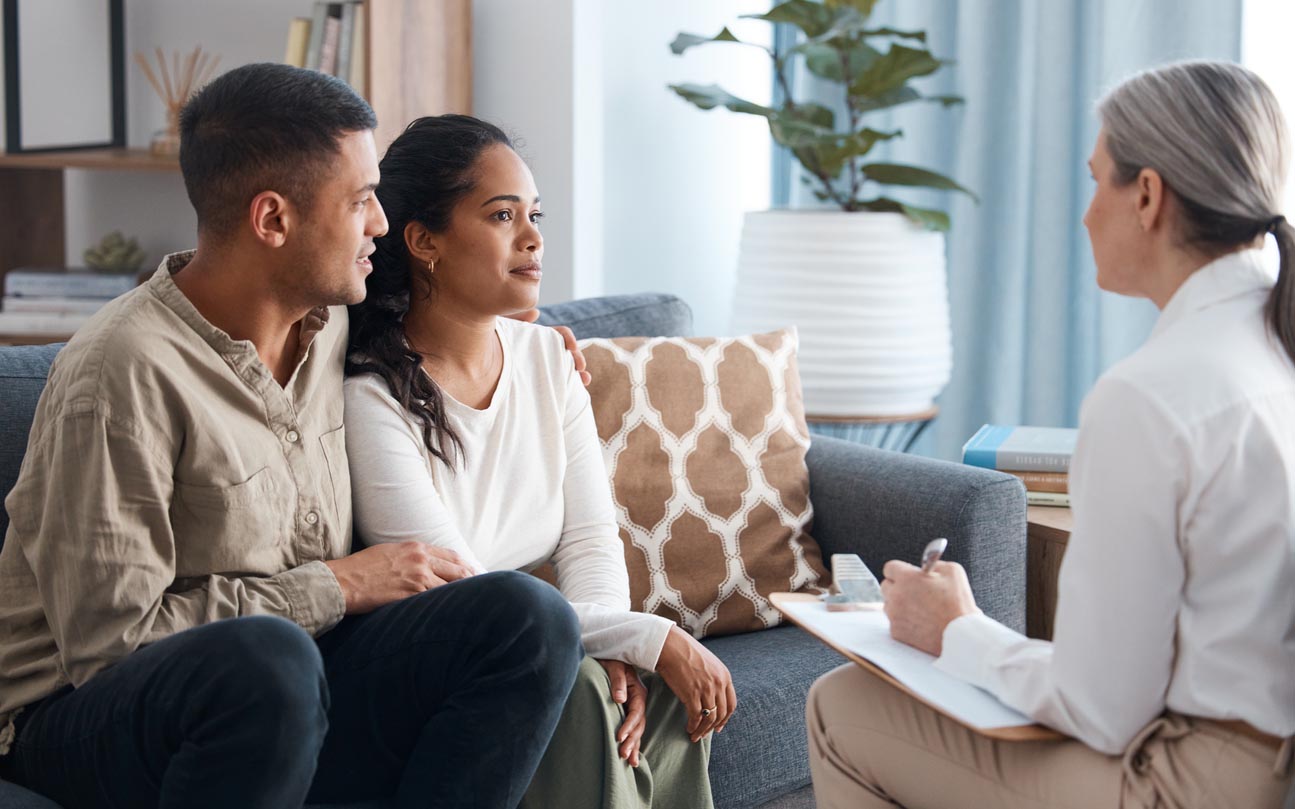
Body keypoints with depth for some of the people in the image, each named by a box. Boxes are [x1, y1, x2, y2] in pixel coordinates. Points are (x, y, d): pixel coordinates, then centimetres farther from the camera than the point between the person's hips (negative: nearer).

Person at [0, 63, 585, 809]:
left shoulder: (332, 324, 5)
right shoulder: (127, 372, -19)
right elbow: (108, 637, -20)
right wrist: (337, 586, -14)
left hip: (287, 691, 7)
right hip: (87, 712, -6)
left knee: (527, 615, -17)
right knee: (266, 657, -40)